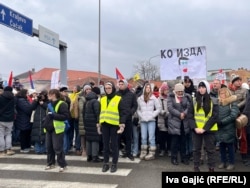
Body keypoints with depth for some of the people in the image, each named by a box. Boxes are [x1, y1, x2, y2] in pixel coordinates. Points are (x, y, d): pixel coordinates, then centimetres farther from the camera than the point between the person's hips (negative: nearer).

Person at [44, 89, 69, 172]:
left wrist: (53, 115, -22)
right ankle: (51, 163, 27)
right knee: (49, 147, 13)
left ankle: (62, 165, 6)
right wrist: (46, 123, 14)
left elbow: (66, 116, -19)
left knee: (57, 148, -6)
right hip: (49, 128, 8)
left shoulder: (62, 104, -12)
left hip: (57, 129, -8)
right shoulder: (50, 104, 15)